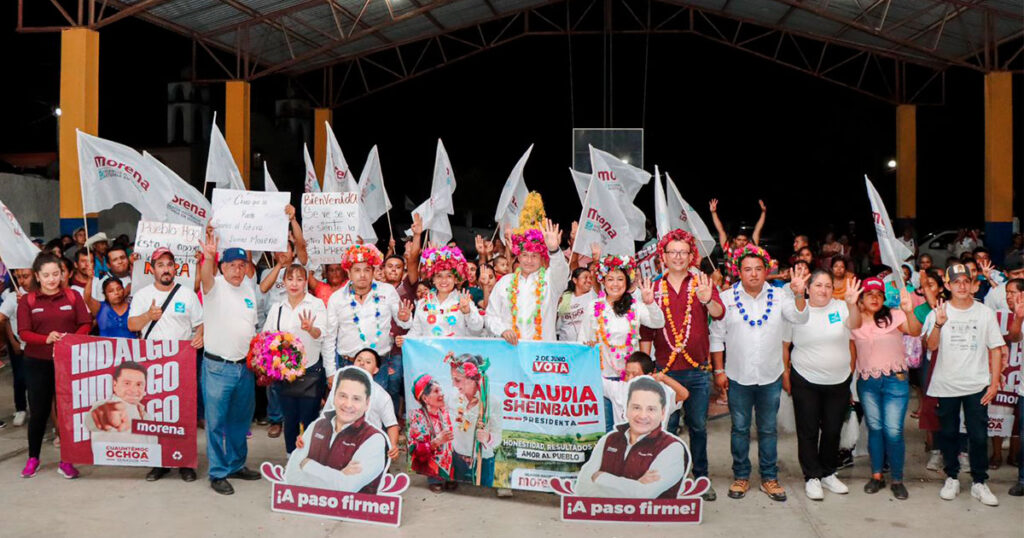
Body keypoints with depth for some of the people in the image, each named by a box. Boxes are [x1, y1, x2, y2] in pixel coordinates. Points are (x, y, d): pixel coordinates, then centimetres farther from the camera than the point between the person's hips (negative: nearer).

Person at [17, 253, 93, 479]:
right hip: (38, 363, 0)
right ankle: (33, 458, 24)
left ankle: (66, 461, 12)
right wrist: (46, 339, -24)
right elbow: (24, 333, -5)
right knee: (38, 411, 6)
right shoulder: (27, 300, 2)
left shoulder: (73, 296, 4)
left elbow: (86, 324, 0)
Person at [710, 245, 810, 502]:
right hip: (738, 377, -1)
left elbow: (799, 318, -12)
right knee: (740, 429, 9)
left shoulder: (779, 296, 0)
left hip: (771, 377, 1)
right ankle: (741, 476, 23)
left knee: (768, 430, 12)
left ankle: (769, 478, 24)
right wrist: (719, 370, -3)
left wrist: (799, 294, -30)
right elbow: (717, 336, 0)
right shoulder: (727, 298, -3)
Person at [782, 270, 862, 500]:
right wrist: (785, 373, -2)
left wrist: (852, 304, -42)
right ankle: (812, 477, 15)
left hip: (839, 382, 2)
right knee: (808, 431, 3)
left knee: (832, 431, 12)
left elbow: (854, 325, -23)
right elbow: (784, 344, 1)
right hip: (806, 381, -1)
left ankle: (828, 474, 28)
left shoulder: (840, 307, -3)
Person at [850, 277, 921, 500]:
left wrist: (909, 311, -37)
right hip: (867, 381, 2)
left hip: (895, 379, -2)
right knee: (874, 428, 8)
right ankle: (876, 475, 18)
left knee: (893, 431, -6)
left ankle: (897, 479, 7)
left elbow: (915, 332, -21)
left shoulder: (894, 316, -2)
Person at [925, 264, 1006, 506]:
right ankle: (952, 479, 23)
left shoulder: (985, 313, 2)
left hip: (977, 386, 0)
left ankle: (979, 482, 16)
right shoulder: (939, 312, -1)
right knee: (948, 434, 9)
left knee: (979, 436, 1)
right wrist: (938, 324, -31)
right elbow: (932, 346, -12)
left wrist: (994, 383, -3)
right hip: (946, 385, 0)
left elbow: (996, 350, 3)